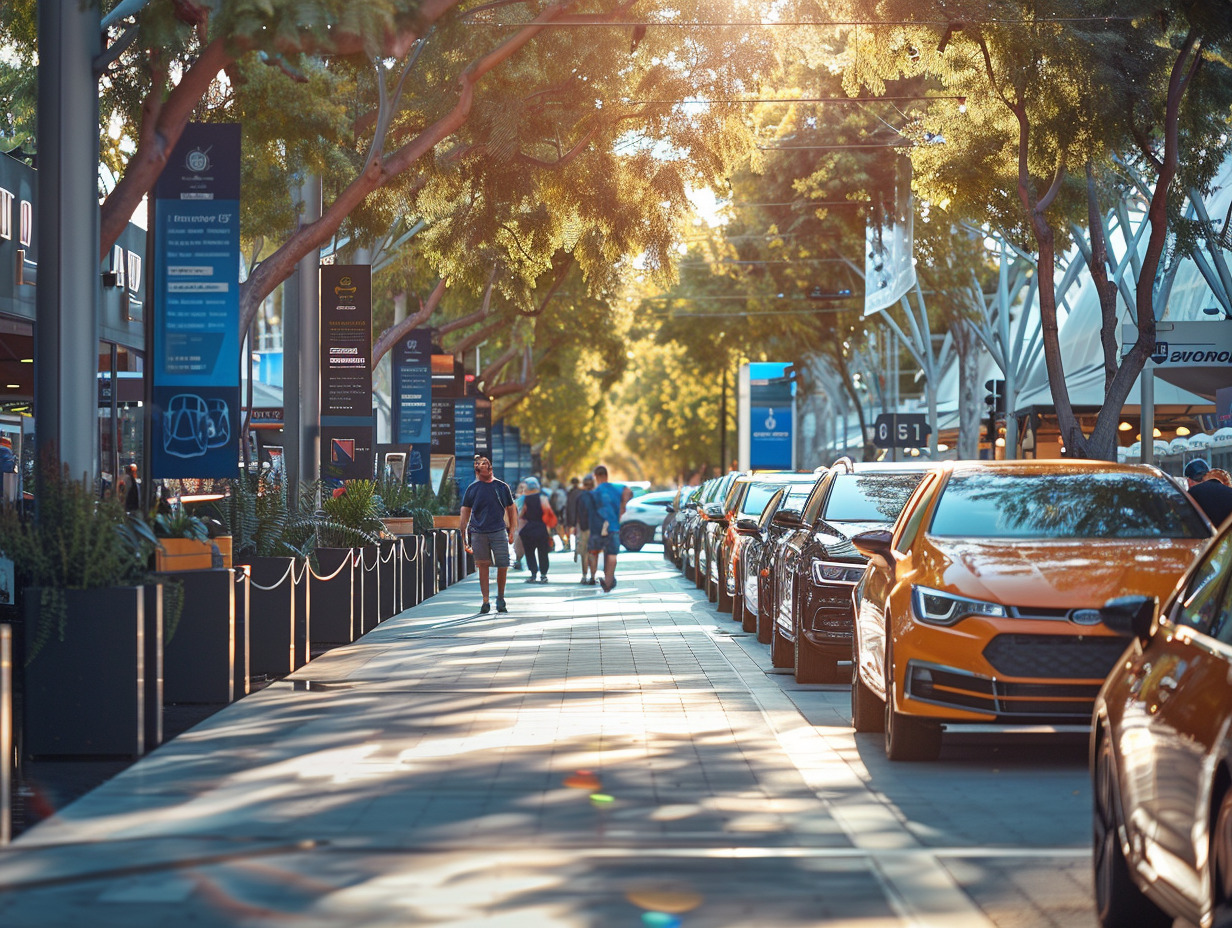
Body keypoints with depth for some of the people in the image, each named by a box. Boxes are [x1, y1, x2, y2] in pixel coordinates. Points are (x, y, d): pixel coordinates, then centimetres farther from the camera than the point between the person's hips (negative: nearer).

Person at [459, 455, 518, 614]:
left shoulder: (502, 487, 9)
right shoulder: (472, 489, 5)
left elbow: (511, 510, 16)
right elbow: (465, 513, 6)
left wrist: (511, 532, 10)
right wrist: (464, 536, 0)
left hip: (499, 531, 1)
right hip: (478, 533, -1)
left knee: (503, 566, -2)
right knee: (483, 566, 0)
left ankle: (500, 599, 17)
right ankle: (485, 602, 7)